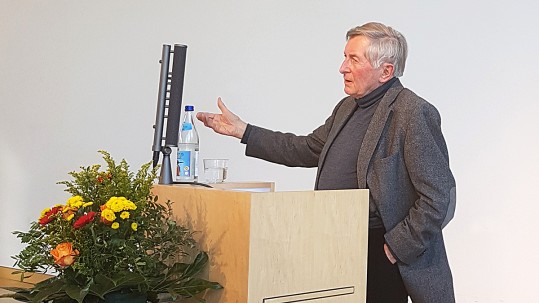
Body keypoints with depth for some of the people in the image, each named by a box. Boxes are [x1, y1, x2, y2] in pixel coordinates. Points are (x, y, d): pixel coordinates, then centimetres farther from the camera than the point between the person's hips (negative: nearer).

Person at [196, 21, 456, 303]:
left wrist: (396, 248, -16)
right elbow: (307, 149, 21)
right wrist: (242, 130, 18)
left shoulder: (415, 114, -14)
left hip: (379, 255, -8)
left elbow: (438, 196, -17)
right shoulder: (347, 108, 13)